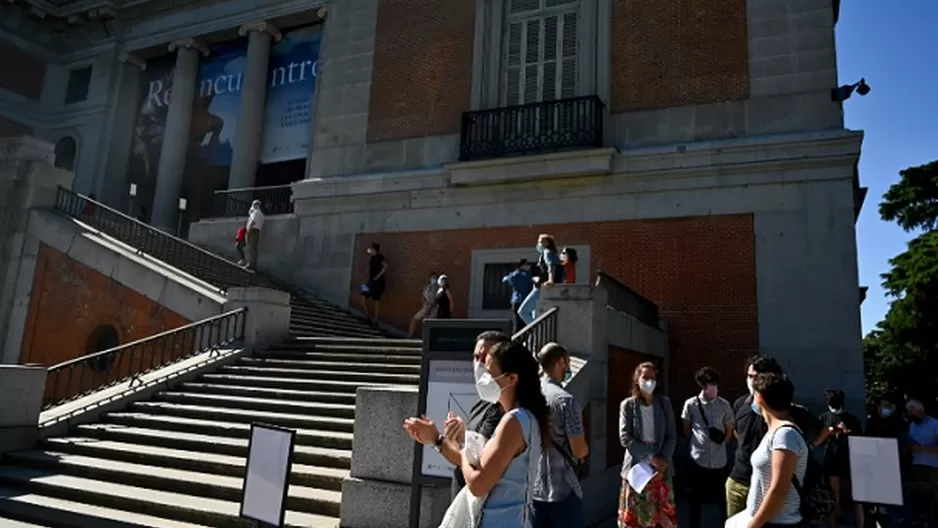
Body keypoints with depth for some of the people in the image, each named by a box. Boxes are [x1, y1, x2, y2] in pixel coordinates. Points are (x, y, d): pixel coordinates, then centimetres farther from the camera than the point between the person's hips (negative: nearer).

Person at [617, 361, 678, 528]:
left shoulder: (664, 403, 5)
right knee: (634, 515, 3)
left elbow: (672, 437, 2)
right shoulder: (627, 405, -1)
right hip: (636, 467, -2)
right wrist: (651, 457, -17)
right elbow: (625, 438, -9)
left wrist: (662, 462, -11)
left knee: (663, 514, 6)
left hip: (661, 468, 2)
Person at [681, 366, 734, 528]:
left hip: (719, 460, 1)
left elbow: (729, 430, 10)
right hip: (698, 458, -1)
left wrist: (721, 442, 2)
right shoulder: (690, 404, -6)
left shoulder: (724, 405, -3)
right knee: (696, 498, 11)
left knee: (723, 497, 10)